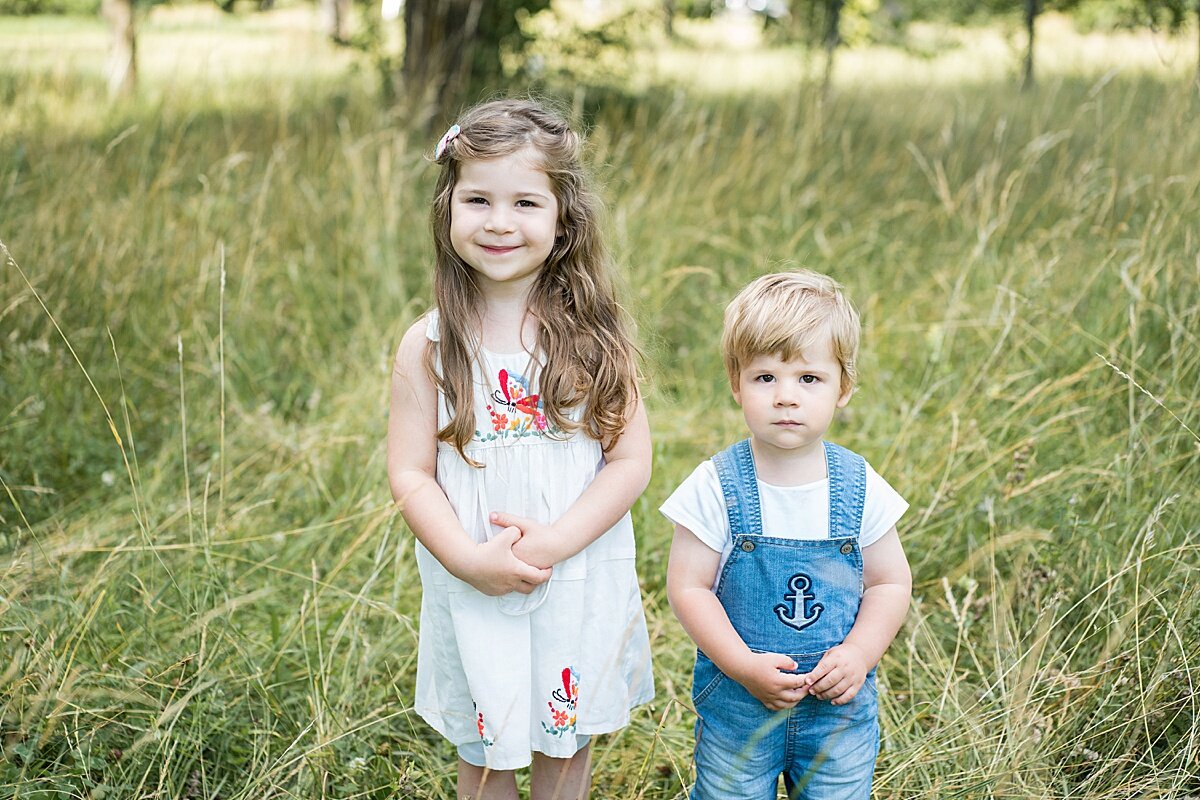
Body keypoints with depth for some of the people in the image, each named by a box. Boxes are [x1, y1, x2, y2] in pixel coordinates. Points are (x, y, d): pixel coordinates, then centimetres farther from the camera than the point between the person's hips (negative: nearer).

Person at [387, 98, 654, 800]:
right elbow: (410, 474, -6)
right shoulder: (428, 346, -7)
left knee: (566, 744, 19)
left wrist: (552, 544, -19)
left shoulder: (594, 337, -7)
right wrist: (470, 559, -20)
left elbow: (630, 461, -8)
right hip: (474, 593, 0)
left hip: (581, 586, 0)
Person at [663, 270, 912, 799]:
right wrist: (745, 666, -20)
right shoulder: (716, 487, -12)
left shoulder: (859, 487, -6)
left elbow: (890, 583, 1)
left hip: (841, 703, 2)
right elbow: (687, 588, -12)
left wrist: (858, 653, -14)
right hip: (735, 706, -1)